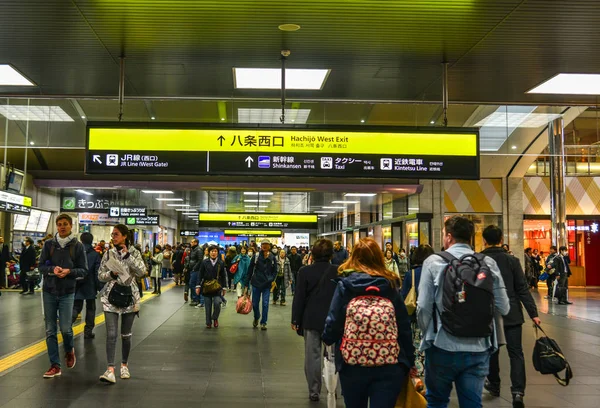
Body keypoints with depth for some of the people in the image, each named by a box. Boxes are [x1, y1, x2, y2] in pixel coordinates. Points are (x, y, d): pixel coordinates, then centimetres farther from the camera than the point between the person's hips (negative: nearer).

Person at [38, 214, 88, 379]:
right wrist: (52, 269, -17)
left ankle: (69, 351, 28)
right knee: (50, 330, 4)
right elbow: (41, 266, 3)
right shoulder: (49, 244, 2)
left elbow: (84, 270, -1)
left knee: (65, 328, -5)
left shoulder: (78, 246, -2)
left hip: (67, 292, -2)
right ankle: (55, 366, 13)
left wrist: (69, 271, -19)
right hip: (49, 291, 2)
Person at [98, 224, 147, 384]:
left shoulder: (134, 253, 0)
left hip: (129, 296, 0)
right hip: (111, 297, 0)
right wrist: (112, 274, -15)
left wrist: (127, 255, -17)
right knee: (111, 334, -11)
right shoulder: (108, 254, 4)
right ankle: (110, 370, -14)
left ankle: (124, 365, 27)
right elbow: (100, 276, 5)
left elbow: (142, 271, -14)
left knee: (126, 334, 10)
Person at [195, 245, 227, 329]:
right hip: (206, 287, 0)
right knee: (208, 306, 4)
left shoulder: (221, 263, 2)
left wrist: (224, 287, 6)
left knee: (217, 303, -16)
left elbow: (223, 276, 7)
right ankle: (208, 323, 19)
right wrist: (198, 286, -3)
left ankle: (215, 318, 10)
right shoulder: (204, 262, 0)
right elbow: (200, 275, 3)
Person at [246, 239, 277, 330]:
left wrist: (272, 279, -5)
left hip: (267, 284, 0)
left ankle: (263, 323, 11)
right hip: (256, 283, 0)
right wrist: (248, 281, 1)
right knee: (255, 303, 9)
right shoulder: (256, 256, -4)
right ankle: (256, 318, 37)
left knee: (265, 304, -2)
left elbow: (275, 271, 8)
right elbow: (250, 269, 1)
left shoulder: (272, 258, 0)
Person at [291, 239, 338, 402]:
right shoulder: (338, 271, -5)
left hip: (311, 320, -1)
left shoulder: (304, 272, -8)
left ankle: (314, 391, 12)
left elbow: (299, 298, -6)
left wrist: (295, 320, 2)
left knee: (312, 356, 7)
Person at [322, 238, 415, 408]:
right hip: (389, 366, 0)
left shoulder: (344, 285, -2)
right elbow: (404, 326, 3)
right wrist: (409, 362, 11)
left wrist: (328, 338, 18)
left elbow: (333, 322, -4)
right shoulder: (390, 285, 3)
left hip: (352, 364, 0)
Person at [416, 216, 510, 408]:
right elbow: (503, 308, 0)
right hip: (478, 348, 2)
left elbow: (424, 307, -10)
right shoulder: (489, 263, 1)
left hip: (442, 346, -2)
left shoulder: (433, 262, -6)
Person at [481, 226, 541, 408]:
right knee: (516, 353, 3)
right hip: (511, 314, 0)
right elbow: (523, 289, -7)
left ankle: (494, 385, 31)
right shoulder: (512, 260, -5)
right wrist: (533, 313, -4)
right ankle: (518, 391, -10)